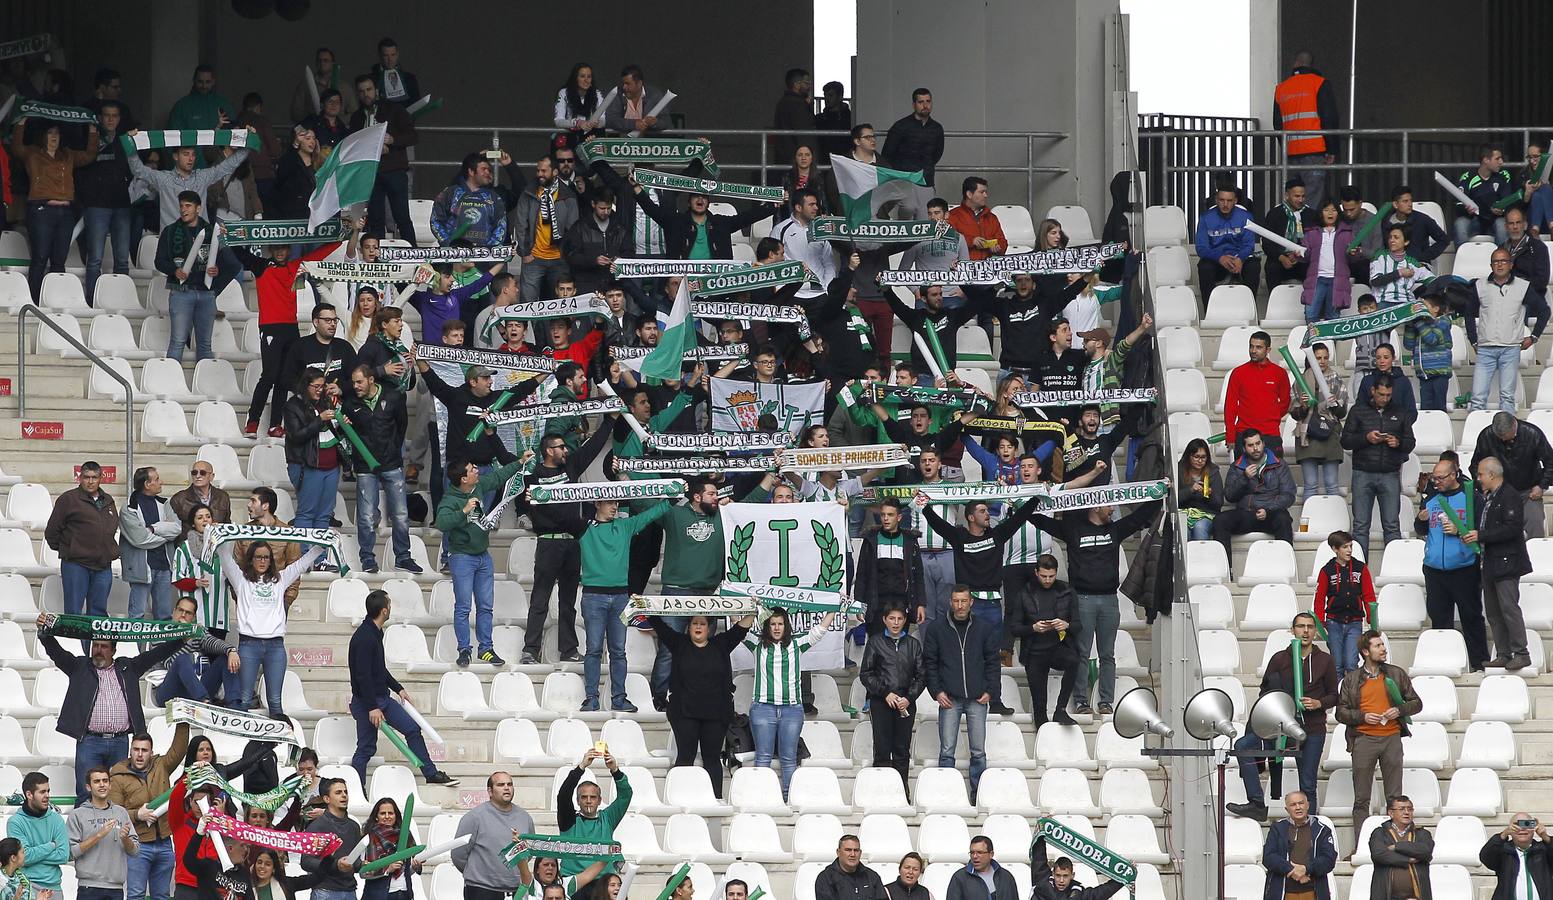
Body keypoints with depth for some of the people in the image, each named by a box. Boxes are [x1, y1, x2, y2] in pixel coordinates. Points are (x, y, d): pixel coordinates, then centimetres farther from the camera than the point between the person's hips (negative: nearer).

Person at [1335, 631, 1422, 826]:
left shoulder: (1397, 674, 10)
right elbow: (1341, 713, 6)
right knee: (1361, 799, 0)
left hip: (1392, 737, 1)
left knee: (1394, 797, 3)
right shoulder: (1351, 680, 7)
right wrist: (1363, 717, -10)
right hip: (1364, 739, -1)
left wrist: (1399, 711, -5)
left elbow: (1416, 703, 14)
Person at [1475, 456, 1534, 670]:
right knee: (1493, 612, 10)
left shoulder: (1510, 496, -13)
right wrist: (1471, 534, 4)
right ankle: (1503, 654, 14)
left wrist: (1481, 536, -20)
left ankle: (1521, 653, -8)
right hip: (1491, 563, 10)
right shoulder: (1487, 498, 16)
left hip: (1506, 562, -10)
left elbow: (1512, 528, -21)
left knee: (1509, 608, -12)